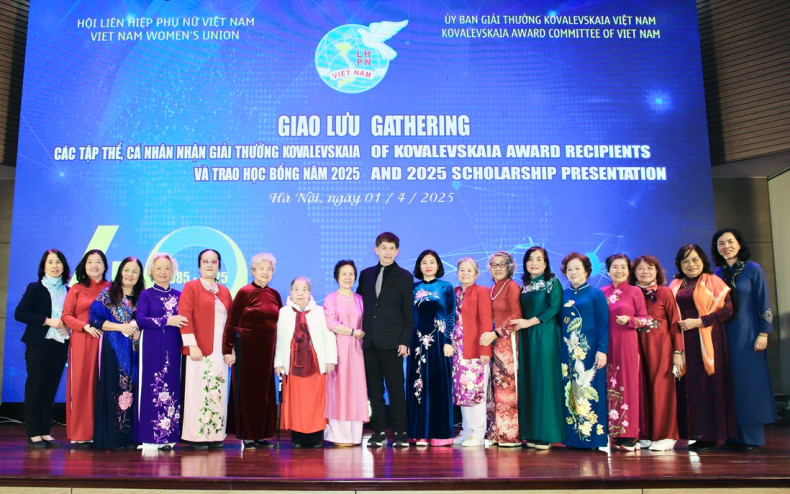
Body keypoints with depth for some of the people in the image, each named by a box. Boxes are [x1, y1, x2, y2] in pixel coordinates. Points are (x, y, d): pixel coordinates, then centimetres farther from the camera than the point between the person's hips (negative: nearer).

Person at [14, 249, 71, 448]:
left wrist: (67, 327, -3)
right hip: (39, 345, -4)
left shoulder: (68, 291, 12)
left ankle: (45, 433, 12)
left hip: (60, 346, 4)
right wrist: (48, 321, -14)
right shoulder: (35, 288, 1)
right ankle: (33, 435, 5)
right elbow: (19, 313, -8)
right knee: (35, 389, -1)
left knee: (50, 390, 6)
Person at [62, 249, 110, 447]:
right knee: (81, 385, -1)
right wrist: (85, 326, -10)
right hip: (81, 342, 0)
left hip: (105, 342, 1)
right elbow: (66, 316, 5)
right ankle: (80, 434, 5)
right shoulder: (76, 289, 9)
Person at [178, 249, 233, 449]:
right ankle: (197, 436, 4)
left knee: (218, 391, 4)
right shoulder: (191, 287, 3)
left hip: (220, 351, 4)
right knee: (199, 391, -3)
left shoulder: (224, 292, 16)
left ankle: (216, 435, 11)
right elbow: (185, 317, -7)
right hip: (199, 350, -4)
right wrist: (191, 345, -15)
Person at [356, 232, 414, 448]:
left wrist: (405, 341, -7)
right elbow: (360, 304, 14)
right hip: (369, 341, 4)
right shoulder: (366, 274, 13)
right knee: (374, 389, 7)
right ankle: (379, 432, 14)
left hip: (391, 341, -3)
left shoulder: (404, 277, 3)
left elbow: (408, 313, 1)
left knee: (395, 388, -1)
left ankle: (400, 432, 7)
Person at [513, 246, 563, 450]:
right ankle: (531, 433, 10)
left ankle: (546, 434, -1)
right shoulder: (525, 286, 16)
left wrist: (530, 322, -14)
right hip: (527, 337, 6)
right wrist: (521, 323, 0)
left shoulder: (552, 282, 0)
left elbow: (554, 307, -11)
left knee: (544, 379, -7)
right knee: (528, 381, 4)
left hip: (545, 336, -6)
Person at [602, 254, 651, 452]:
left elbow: (645, 320, 3)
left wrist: (629, 320, -13)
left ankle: (628, 435, 4)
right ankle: (612, 432, 9)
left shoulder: (635, 292, 2)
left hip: (627, 344, -3)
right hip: (607, 344, 3)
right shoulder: (602, 292, 11)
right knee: (609, 386, 2)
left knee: (627, 385, -2)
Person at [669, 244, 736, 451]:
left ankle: (711, 435, 4)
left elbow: (727, 309, -8)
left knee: (708, 385, -3)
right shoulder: (675, 285, 14)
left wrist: (698, 322, -13)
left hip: (707, 342, -4)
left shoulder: (713, 282, 1)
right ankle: (695, 433, 9)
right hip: (684, 343, 4)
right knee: (687, 386, 2)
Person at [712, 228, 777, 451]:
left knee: (750, 381, -2)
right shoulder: (717, 274, 9)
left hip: (747, 334, -4)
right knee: (729, 383, 5)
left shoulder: (753, 270, -3)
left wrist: (763, 334, -12)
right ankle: (734, 436, 11)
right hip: (723, 335, 4)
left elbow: (764, 304, -6)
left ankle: (752, 437, 4)